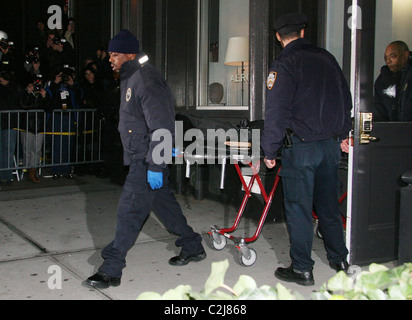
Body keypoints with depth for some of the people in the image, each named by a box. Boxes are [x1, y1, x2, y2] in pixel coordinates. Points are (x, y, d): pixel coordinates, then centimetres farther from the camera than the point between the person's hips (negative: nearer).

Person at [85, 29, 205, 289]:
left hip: (147, 160, -11)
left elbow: (162, 126, -24)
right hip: (140, 157, 11)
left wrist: (155, 166, -26)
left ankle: (112, 269, -1)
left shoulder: (146, 80, -19)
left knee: (129, 211, -8)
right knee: (164, 203, 18)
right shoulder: (130, 78, 14)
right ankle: (193, 247, 32)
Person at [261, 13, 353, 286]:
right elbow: (345, 99, 18)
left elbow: (277, 112, -15)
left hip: (301, 147, -6)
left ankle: (302, 269, 9)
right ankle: (339, 259, 29)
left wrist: (270, 151, -8)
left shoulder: (285, 64, -9)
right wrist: (342, 134, 28)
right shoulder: (327, 58, 10)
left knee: (298, 209, 2)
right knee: (329, 205, 17)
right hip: (331, 145, 6)